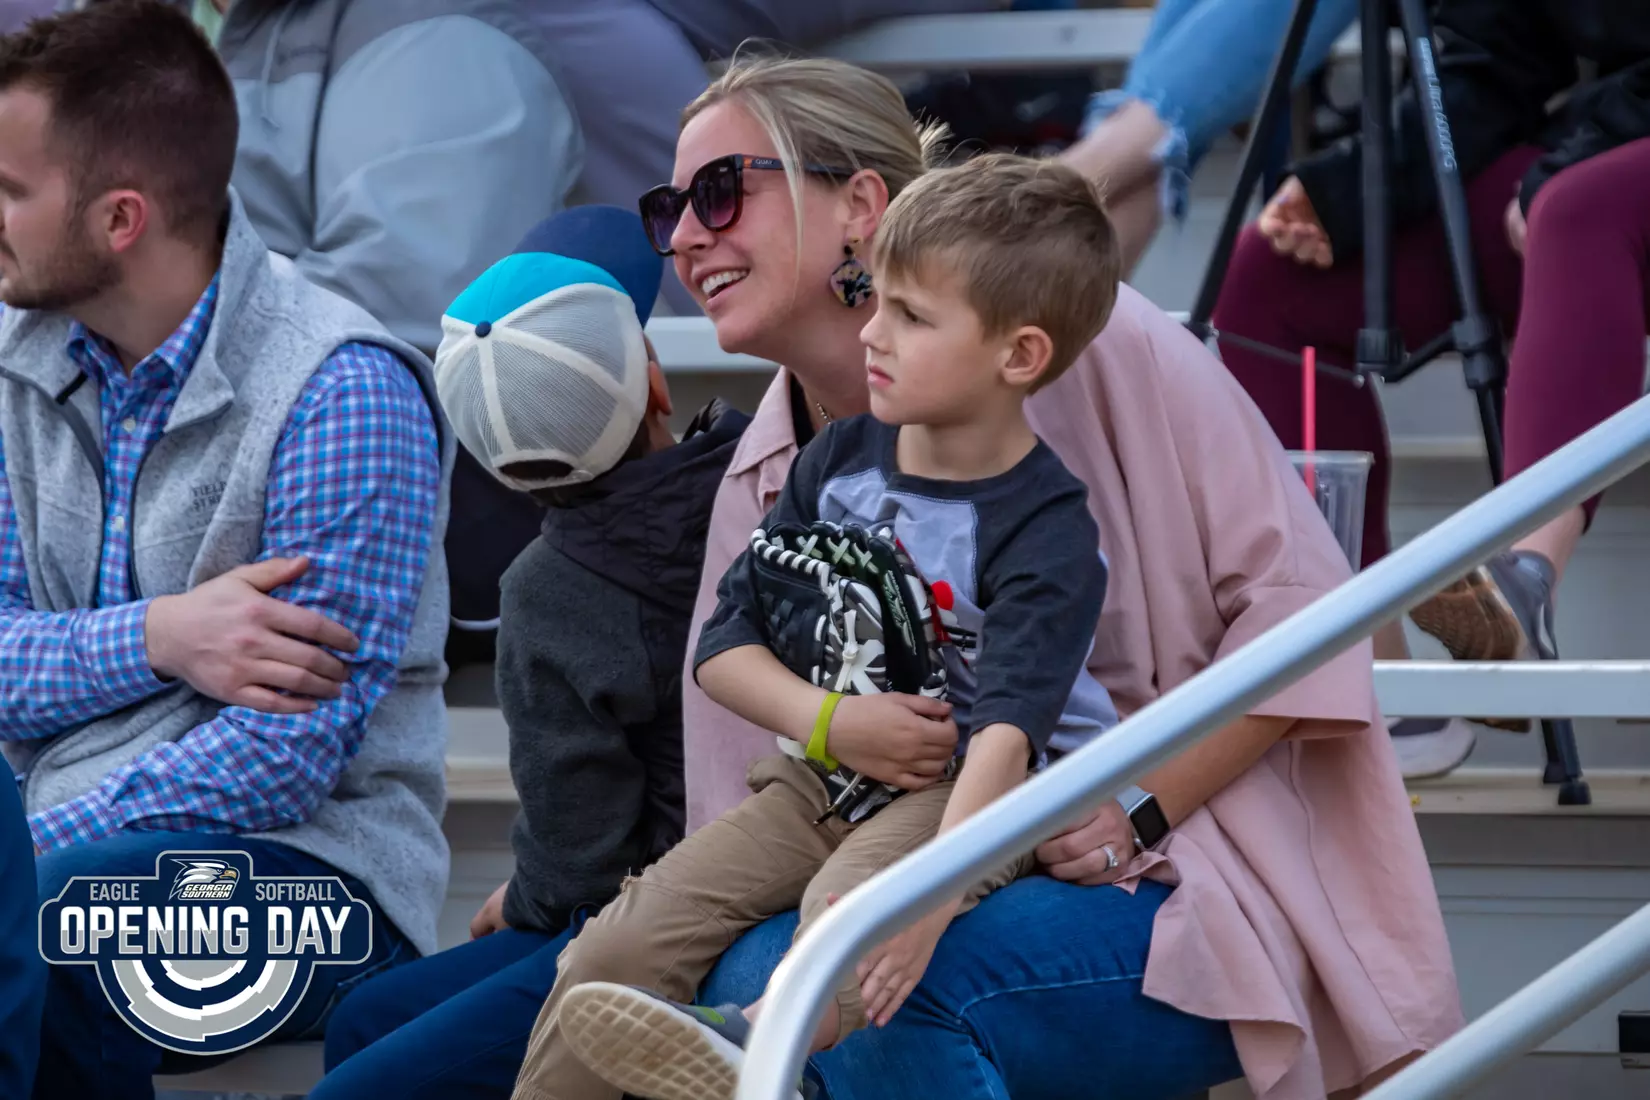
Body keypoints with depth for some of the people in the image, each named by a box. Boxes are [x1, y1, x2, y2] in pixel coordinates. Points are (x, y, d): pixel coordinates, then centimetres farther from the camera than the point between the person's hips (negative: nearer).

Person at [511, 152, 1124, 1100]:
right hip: (831, 773, 6)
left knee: (850, 910, -39)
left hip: (977, 790, -6)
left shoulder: (1046, 534, -15)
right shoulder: (843, 461, 4)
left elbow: (1003, 735, -27)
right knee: (619, 947, -11)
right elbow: (726, 645, 7)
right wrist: (828, 719, -13)